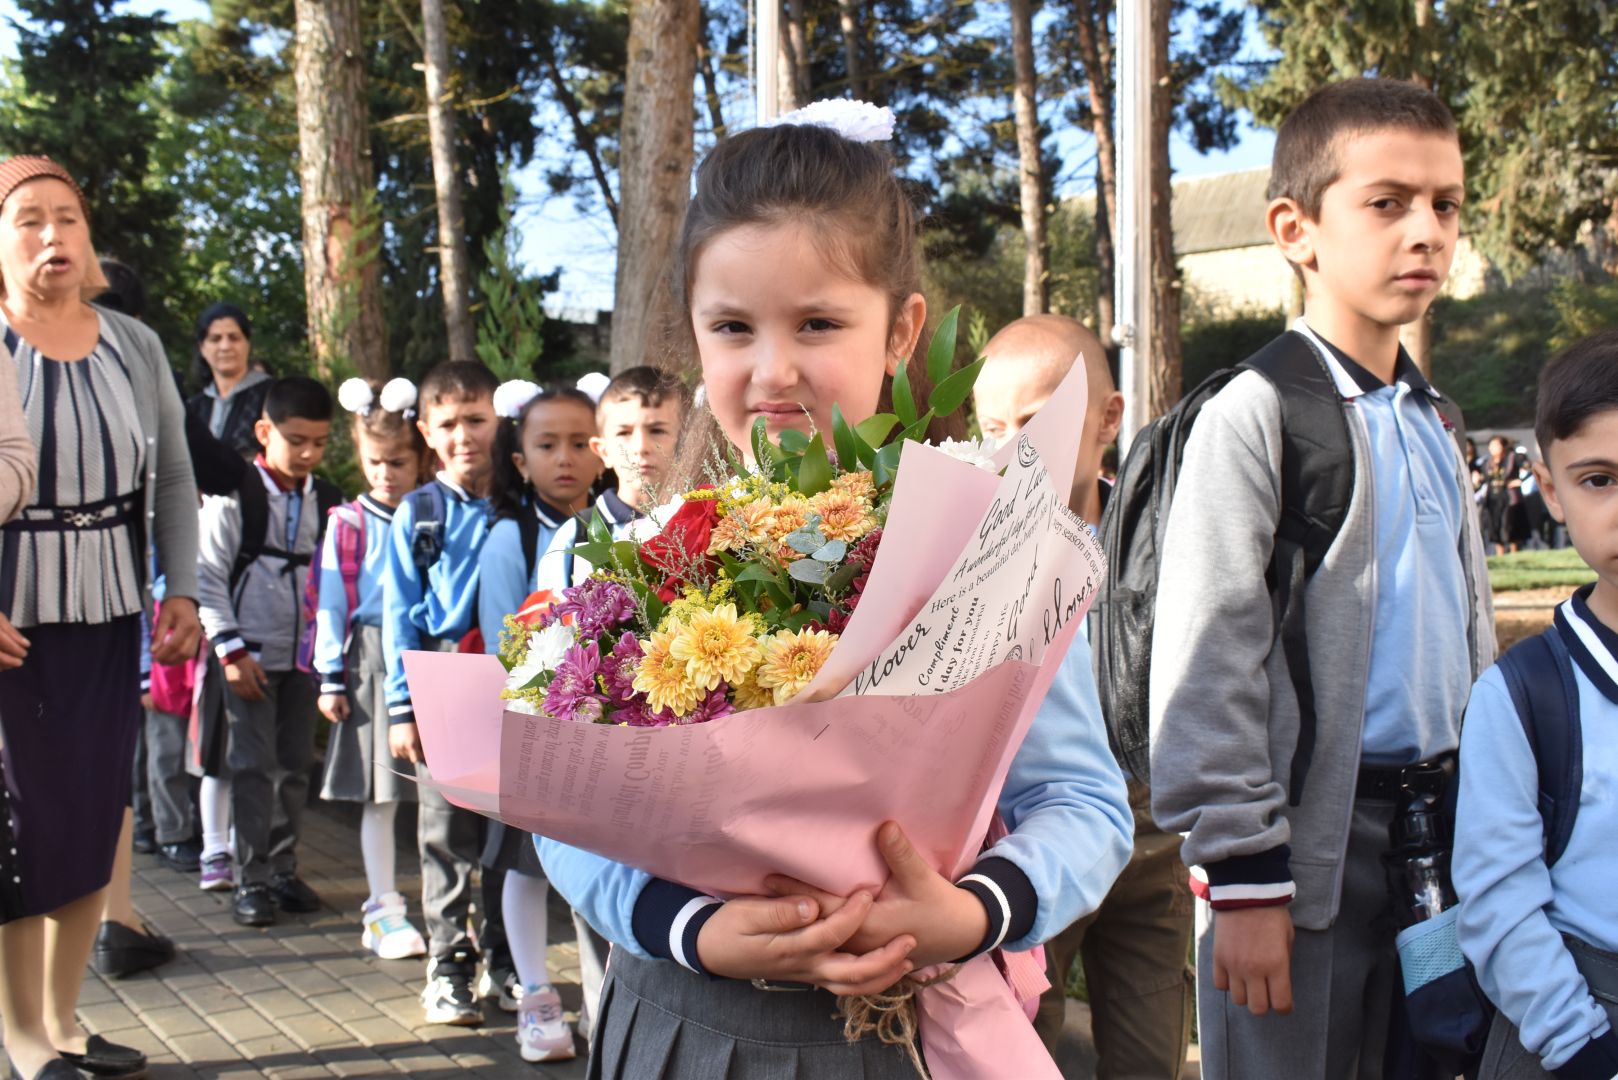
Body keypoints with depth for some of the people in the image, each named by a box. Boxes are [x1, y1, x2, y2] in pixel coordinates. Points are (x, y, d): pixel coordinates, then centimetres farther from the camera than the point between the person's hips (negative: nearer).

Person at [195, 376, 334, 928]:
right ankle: (251, 880, 6)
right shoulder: (234, 495, -8)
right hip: (250, 654, -4)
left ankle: (283, 869, 21)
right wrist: (230, 649, -12)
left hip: (304, 653, 5)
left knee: (295, 765, 9)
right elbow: (209, 576, -9)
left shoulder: (323, 499, 6)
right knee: (254, 767, -3)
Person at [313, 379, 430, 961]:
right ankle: (383, 910, 16)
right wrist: (331, 678, 0)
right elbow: (329, 603, 4)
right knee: (379, 793, 5)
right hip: (372, 660, -1)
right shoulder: (347, 525, 3)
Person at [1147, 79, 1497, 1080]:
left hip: (1437, 826, 7)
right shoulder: (1255, 416, -12)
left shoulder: (1436, 425, 12)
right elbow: (1208, 659, -15)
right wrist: (1243, 873, -17)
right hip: (1310, 837, -7)